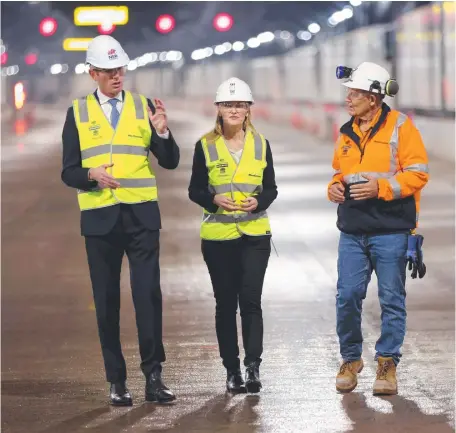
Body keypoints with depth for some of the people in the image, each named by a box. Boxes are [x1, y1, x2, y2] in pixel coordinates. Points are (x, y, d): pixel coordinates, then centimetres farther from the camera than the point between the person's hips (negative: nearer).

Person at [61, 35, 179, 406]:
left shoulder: (144, 107, 8)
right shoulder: (78, 113, 7)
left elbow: (170, 162, 6)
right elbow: (69, 173, 5)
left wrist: (162, 131, -12)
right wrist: (91, 174, -15)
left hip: (142, 215, 0)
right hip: (100, 218, 0)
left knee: (149, 294, -8)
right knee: (107, 301, 4)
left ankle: (154, 376, -2)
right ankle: (117, 381, 10)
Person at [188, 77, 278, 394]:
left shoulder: (260, 144, 6)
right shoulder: (206, 146, 2)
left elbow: (271, 188, 9)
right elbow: (195, 190, 4)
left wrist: (259, 202, -12)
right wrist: (214, 200, -15)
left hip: (255, 234, 0)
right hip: (218, 236, 0)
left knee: (251, 300, -10)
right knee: (226, 303, 4)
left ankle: (253, 366, -11)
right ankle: (232, 370, 10)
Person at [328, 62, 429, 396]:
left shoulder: (400, 126, -5)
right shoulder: (348, 133, 13)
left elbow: (418, 173, -9)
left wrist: (381, 187, -19)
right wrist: (335, 187, 3)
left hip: (390, 232, -5)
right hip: (352, 232, 5)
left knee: (392, 299, 2)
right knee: (347, 296, 1)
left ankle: (387, 363, 11)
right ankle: (351, 359, 16)